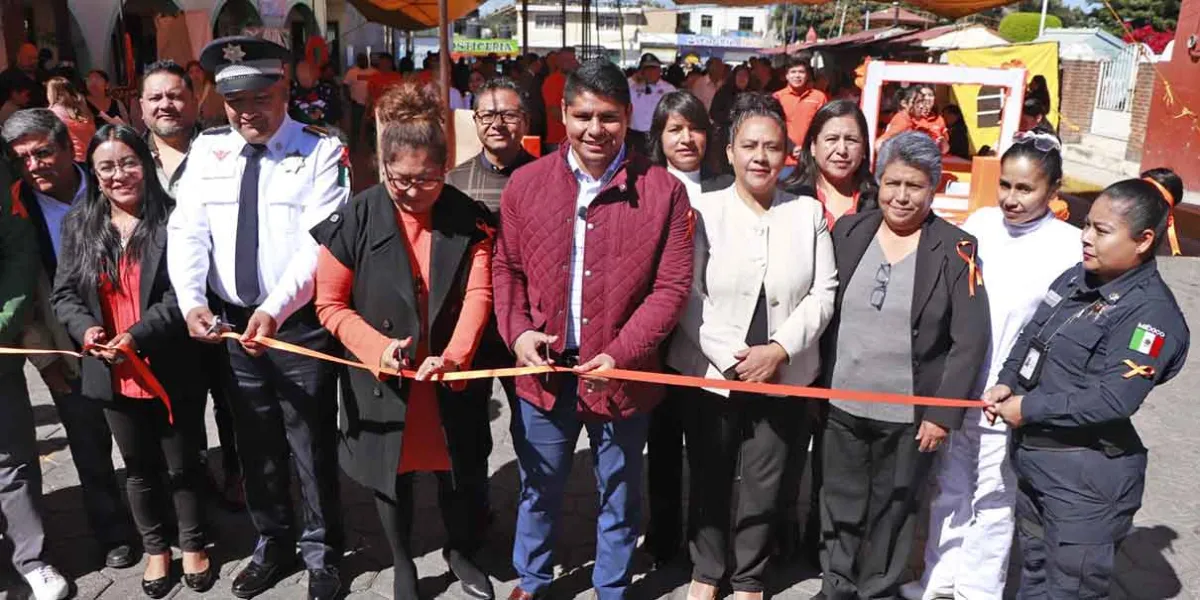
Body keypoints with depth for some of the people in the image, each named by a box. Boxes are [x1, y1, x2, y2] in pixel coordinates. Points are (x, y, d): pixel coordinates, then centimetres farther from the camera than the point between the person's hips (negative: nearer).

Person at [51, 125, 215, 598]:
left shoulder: (173, 220, -11)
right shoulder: (79, 226, 4)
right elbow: (64, 294, 6)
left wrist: (137, 335, -24)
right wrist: (84, 328, -14)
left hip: (169, 370, -4)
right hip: (113, 374, 4)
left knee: (181, 464, 13)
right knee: (138, 467, 19)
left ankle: (193, 544, 34)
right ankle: (156, 549, 38)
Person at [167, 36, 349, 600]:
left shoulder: (321, 152, -8)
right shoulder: (207, 151, 5)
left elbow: (320, 241, -17)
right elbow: (186, 230, 0)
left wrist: (275, 309, -27)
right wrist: (191, 301, -16)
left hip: (301, 324, -4)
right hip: (233, 322, 4)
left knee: (312, 445, 7)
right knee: (255, 446, 18)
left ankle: (320, 552, 28)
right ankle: (272, 543, 39)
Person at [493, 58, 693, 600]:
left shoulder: (663, 191, -9)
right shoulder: (526, 183, -1)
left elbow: (672, 285, -10)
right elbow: (506, 267, 6)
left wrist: (622, 354, -18)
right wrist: (516, 331, -10)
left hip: (623, 373, -1)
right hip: (545, 371, 2)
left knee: (620, 495, 18)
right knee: (539, 489, 21)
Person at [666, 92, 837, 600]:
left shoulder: (809, 213, 1)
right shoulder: (704, 211, -4)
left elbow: (823, 293, -2)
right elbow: (689, 296, -7)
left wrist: (778, 349, -13)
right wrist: (730, 358, -14)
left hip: (784, 375, 1)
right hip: (711, 372, -1)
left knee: (763, 484, 11)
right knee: (709, 478, 13)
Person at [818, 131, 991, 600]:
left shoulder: (956, 248, -8)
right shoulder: (849, 231, 1)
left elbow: (970, 340, -9)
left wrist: (942, 414, -12)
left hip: (910, 416, -2)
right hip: (841, 407, 3)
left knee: (891, 513, 14)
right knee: (841, 510, 15)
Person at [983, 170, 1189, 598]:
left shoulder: (1151, 311, -18)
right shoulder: (1076, 279, 5)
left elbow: (1113, 399, -24)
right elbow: (1030, 337, 13)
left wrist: (1029, 409, -18)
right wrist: (1007, 384, -4)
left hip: (1086, 479, -8)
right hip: (1035, 459, 8)